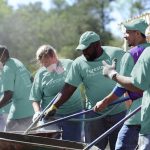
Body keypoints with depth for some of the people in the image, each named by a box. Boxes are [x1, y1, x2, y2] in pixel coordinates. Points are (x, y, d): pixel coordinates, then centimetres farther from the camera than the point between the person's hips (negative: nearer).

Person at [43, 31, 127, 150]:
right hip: (95, 114, 1)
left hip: (119, 112, -1)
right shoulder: (79, 63, -3)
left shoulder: (117, 54, -8)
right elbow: (69, 88, -3)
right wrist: (54, 107, -9)